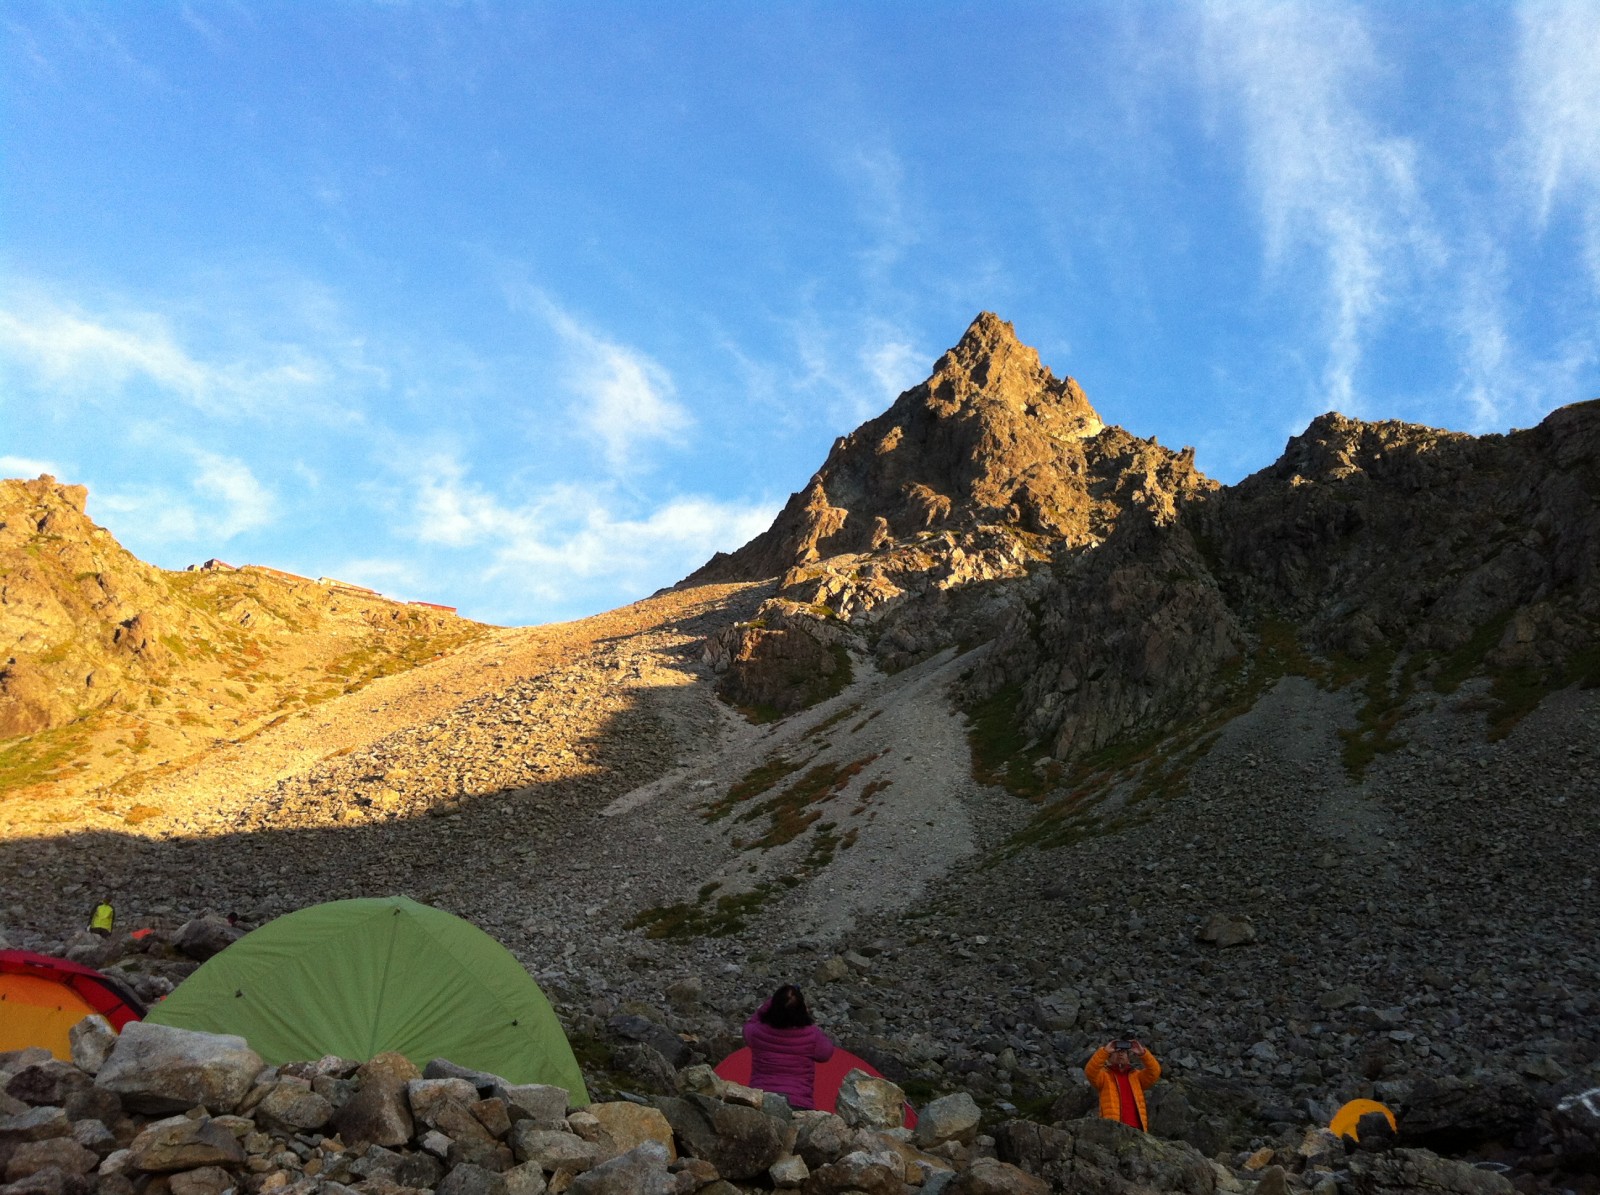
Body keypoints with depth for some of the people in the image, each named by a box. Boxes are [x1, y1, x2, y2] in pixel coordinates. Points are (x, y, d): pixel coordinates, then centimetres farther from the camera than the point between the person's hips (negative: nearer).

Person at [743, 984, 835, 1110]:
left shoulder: (758, 1032, -2)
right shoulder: (811, 1035, -6)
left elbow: (749, 1025, 24)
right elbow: (826, 1053, 16)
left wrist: (769, 1003, 22)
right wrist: (809, 1019, 16)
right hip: (798, 1104, -1)